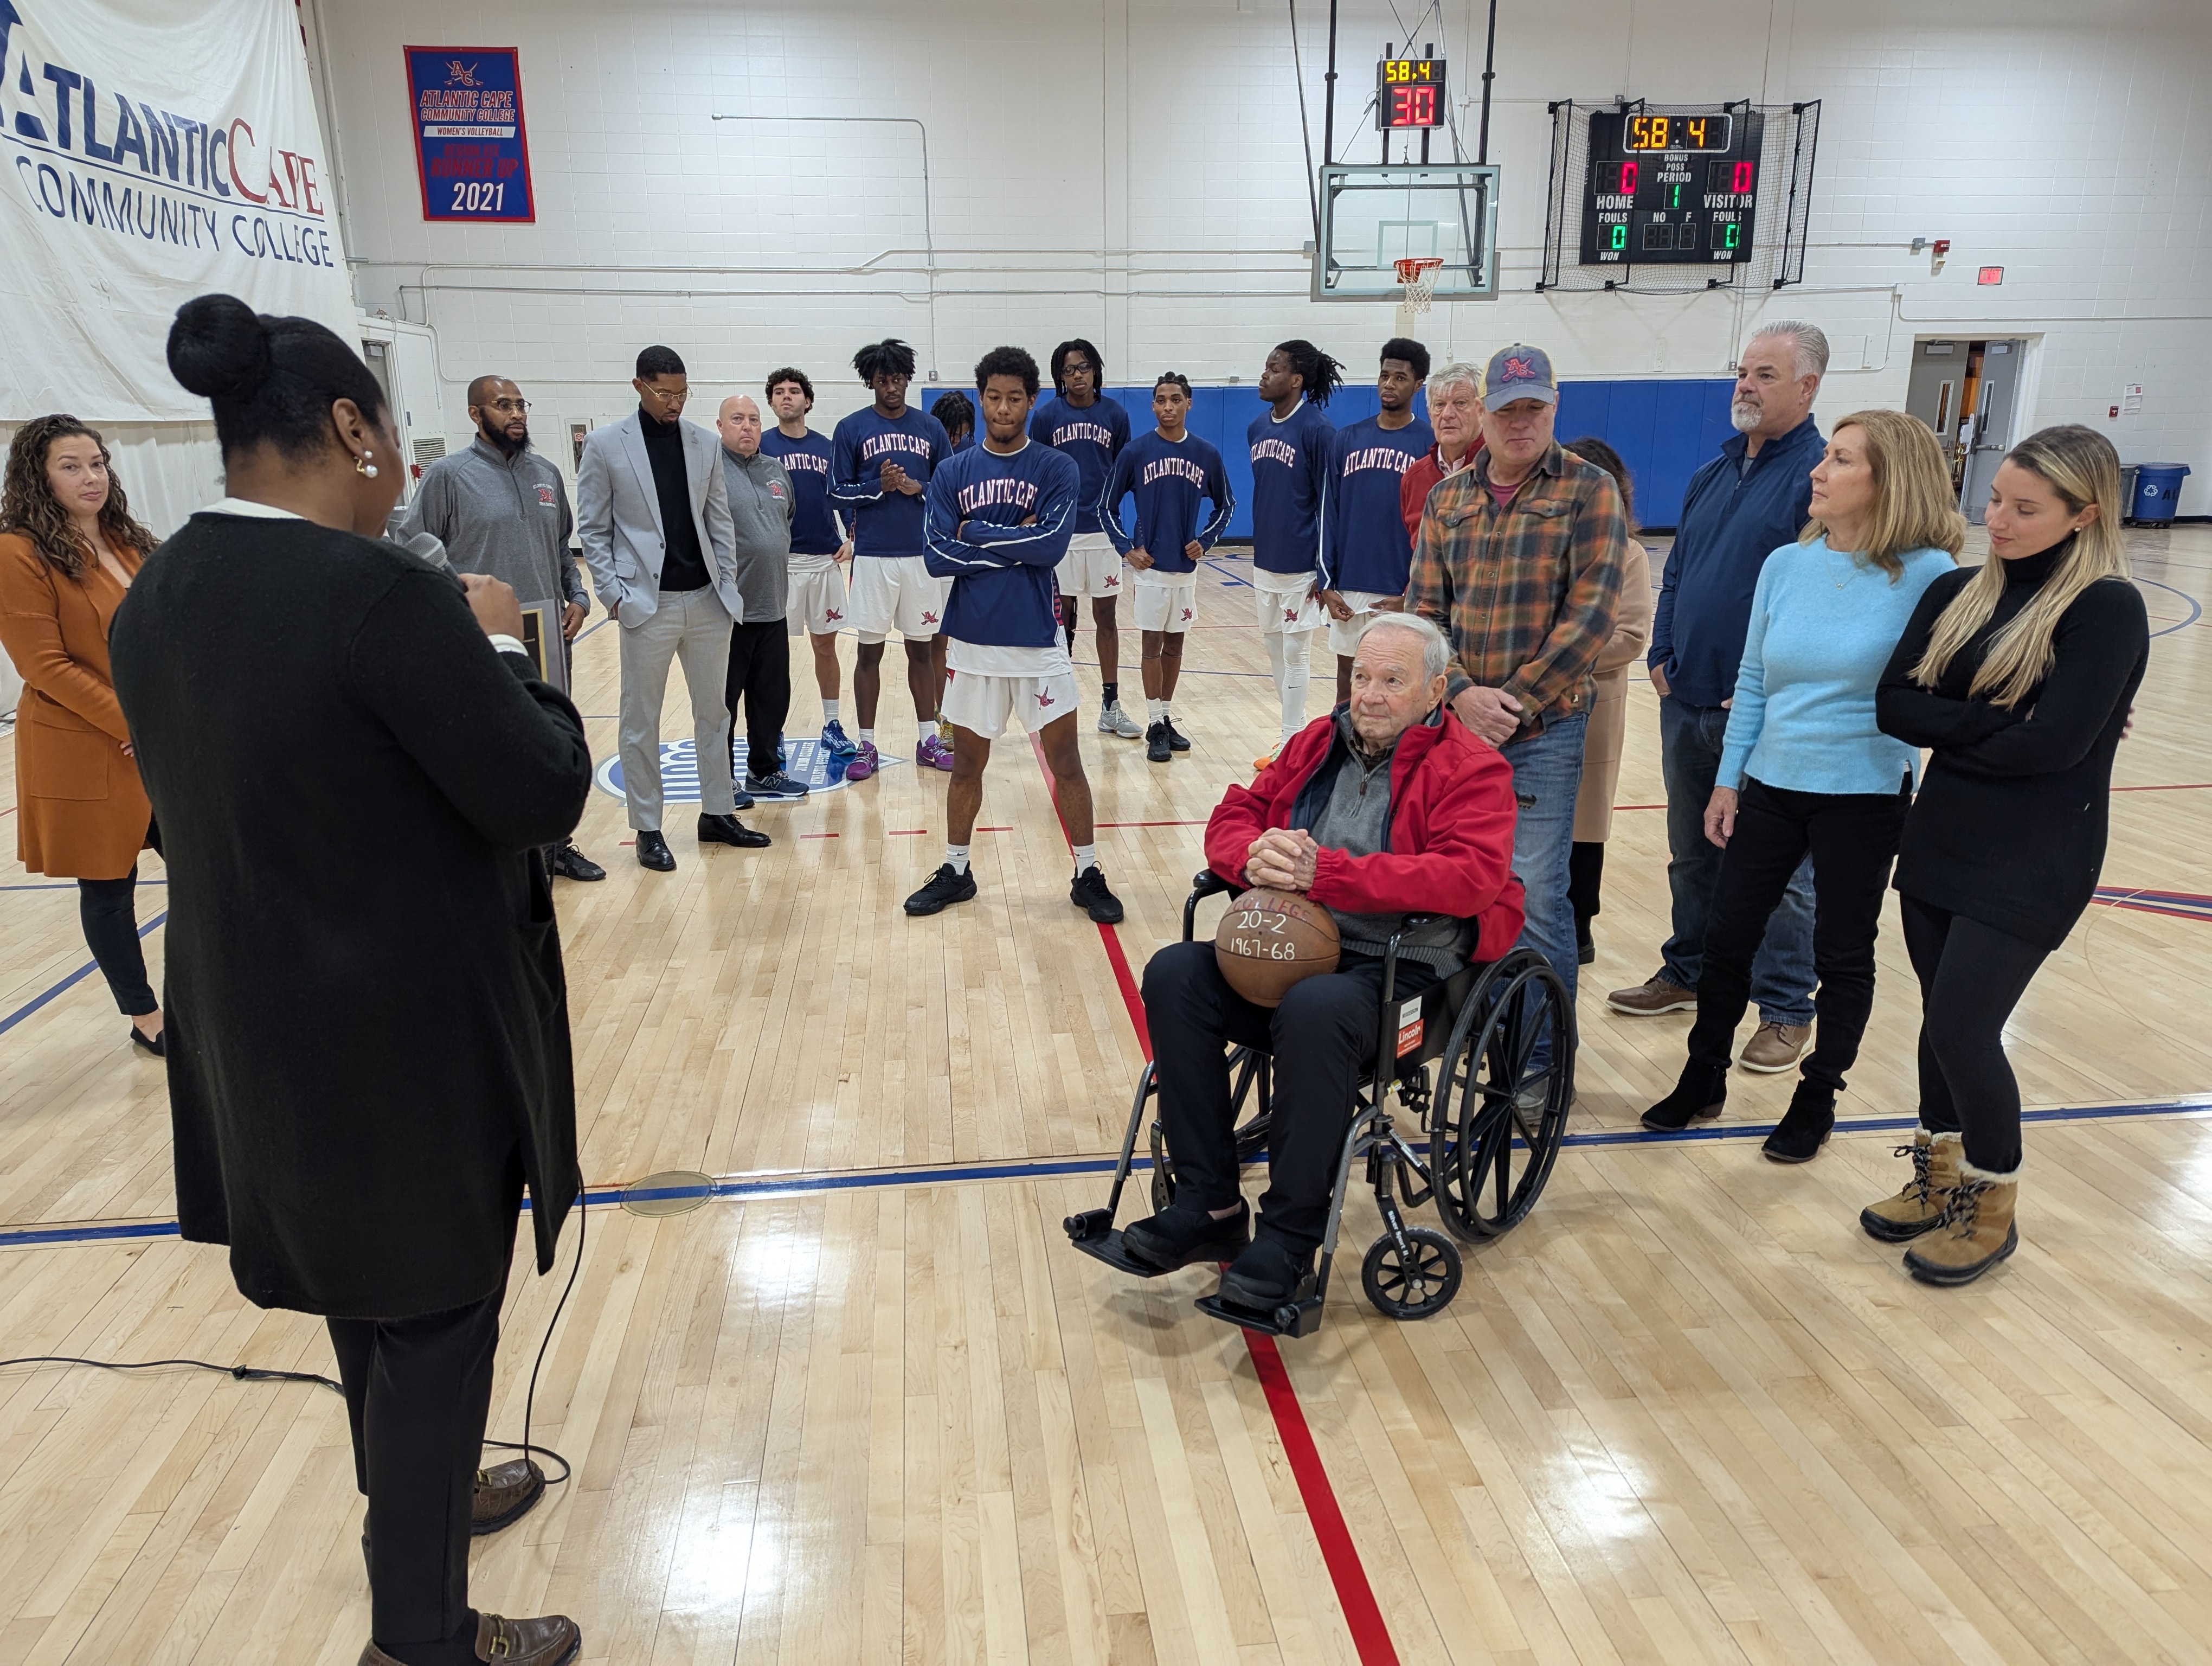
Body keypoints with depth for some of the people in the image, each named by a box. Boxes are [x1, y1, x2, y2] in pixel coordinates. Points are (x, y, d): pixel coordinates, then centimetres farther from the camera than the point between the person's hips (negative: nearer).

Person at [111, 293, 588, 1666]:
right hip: (418, 1028, -8)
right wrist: (498, 646, -7)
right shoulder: (387, 596, -25)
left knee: (367, 1275, 27)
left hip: (262, 1017, 8)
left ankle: (415, 1492, 50)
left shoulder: (159, 597, 1)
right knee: (438, 1310, 10)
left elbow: (224, 786, 11)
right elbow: (546, 791, -21)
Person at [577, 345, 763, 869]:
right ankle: (648, 829, 15)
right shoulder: (605, 444, -2)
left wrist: (728, 585, 4)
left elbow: (719, 521, 10)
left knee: (714, 712, 11)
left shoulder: (705, 443, 7)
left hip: (707, 600, 4)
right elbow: (593, 529, 0)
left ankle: (717, 814, 24)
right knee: (641, 721, 4)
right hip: (647, 603, -3)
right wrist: (613, 594, -7)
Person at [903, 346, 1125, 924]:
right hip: (972, 640, 2)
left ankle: (1088, 875, 15)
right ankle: (956, 871, 27)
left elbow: (1051, 546, -16)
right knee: (967, 762, 12)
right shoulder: (951, 473, 4)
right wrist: (1015, 545, -12)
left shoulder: (1057, 469, -2)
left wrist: (977, 534, -10)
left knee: (1065, 760, 3)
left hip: (1037, 640, -2)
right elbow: (939, 554, -8)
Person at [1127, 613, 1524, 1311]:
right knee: (1174, 974, -18)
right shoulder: (1320, 741, 15)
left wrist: (1326, 873, -25)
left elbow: (1471, 876, -19)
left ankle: (1289, 1239, -20)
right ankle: (1210, 1206, -11)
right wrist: (1255, 856, -10)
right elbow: (1236, 814, 18)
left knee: (1315, 1010, -37)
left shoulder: (1472, 768, -3)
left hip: (1402, 970, -6)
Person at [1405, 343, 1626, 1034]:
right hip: (1456, 722, 4)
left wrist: (1515, 701, -15)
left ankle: (1545, 1054, 12)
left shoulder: (1589, 491, -3)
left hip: (1543, 730, -4)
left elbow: (1590, 615, -11)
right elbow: (1423, 608, 4)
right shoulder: (1447, 497, 10)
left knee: (1534, 896, -3)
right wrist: (1462, 694, -11)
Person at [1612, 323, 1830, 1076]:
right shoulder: (1712, 475, 13)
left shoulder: (1821, 477, -11)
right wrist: (1663, 658, 6)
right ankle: (1687, 972, 34)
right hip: (1688, 701, 7)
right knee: (1691, 851, 18)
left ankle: (1786, 1008, 16)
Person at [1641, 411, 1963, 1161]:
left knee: (1843, 955, 10)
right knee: (1727, 935, 10)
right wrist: (1728, 780, 6)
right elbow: (1753, 682, 7)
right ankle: (1703, 1078, 29)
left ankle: (1817, 1099, 29)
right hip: (1770, 787, 4)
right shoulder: (1786, 564, 1)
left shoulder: (1926, 575, -12)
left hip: (1864, 797, -4)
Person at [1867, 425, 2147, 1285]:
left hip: (2033, 866, -6)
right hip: (1938, 843, 6)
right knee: (1944, 1019, 14)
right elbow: (1894, 704, -4)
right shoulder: (1958, 593, 5)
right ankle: (1938, 1177, 32)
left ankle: (1992, 1207, 18)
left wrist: (1949, 738, -7)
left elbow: (2052, 743, -21)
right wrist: (1990, 722, -16)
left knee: (1963, 1028, -5)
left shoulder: (2108, 609, -13)